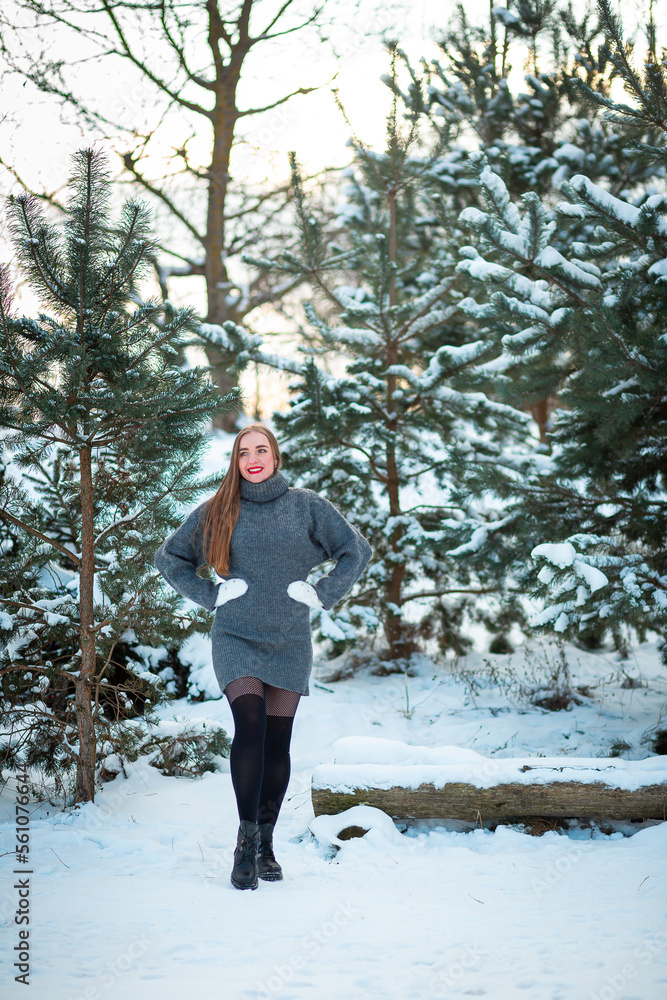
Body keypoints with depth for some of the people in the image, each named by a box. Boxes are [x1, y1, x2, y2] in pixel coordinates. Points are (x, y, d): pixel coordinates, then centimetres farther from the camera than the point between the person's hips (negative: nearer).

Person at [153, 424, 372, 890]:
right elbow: (169, 557, 14)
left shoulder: (307, 506, 4)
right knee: (250, 726, -19)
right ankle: (246, 839, -14)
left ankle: (266, 844, 14)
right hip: (236, 637, -1)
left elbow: (357, 550, 11)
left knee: (278, 743, 3)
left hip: (289, 641, 1)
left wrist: (321, 593, 2)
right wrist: (210, 595, 3)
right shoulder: (217, 511, 4)